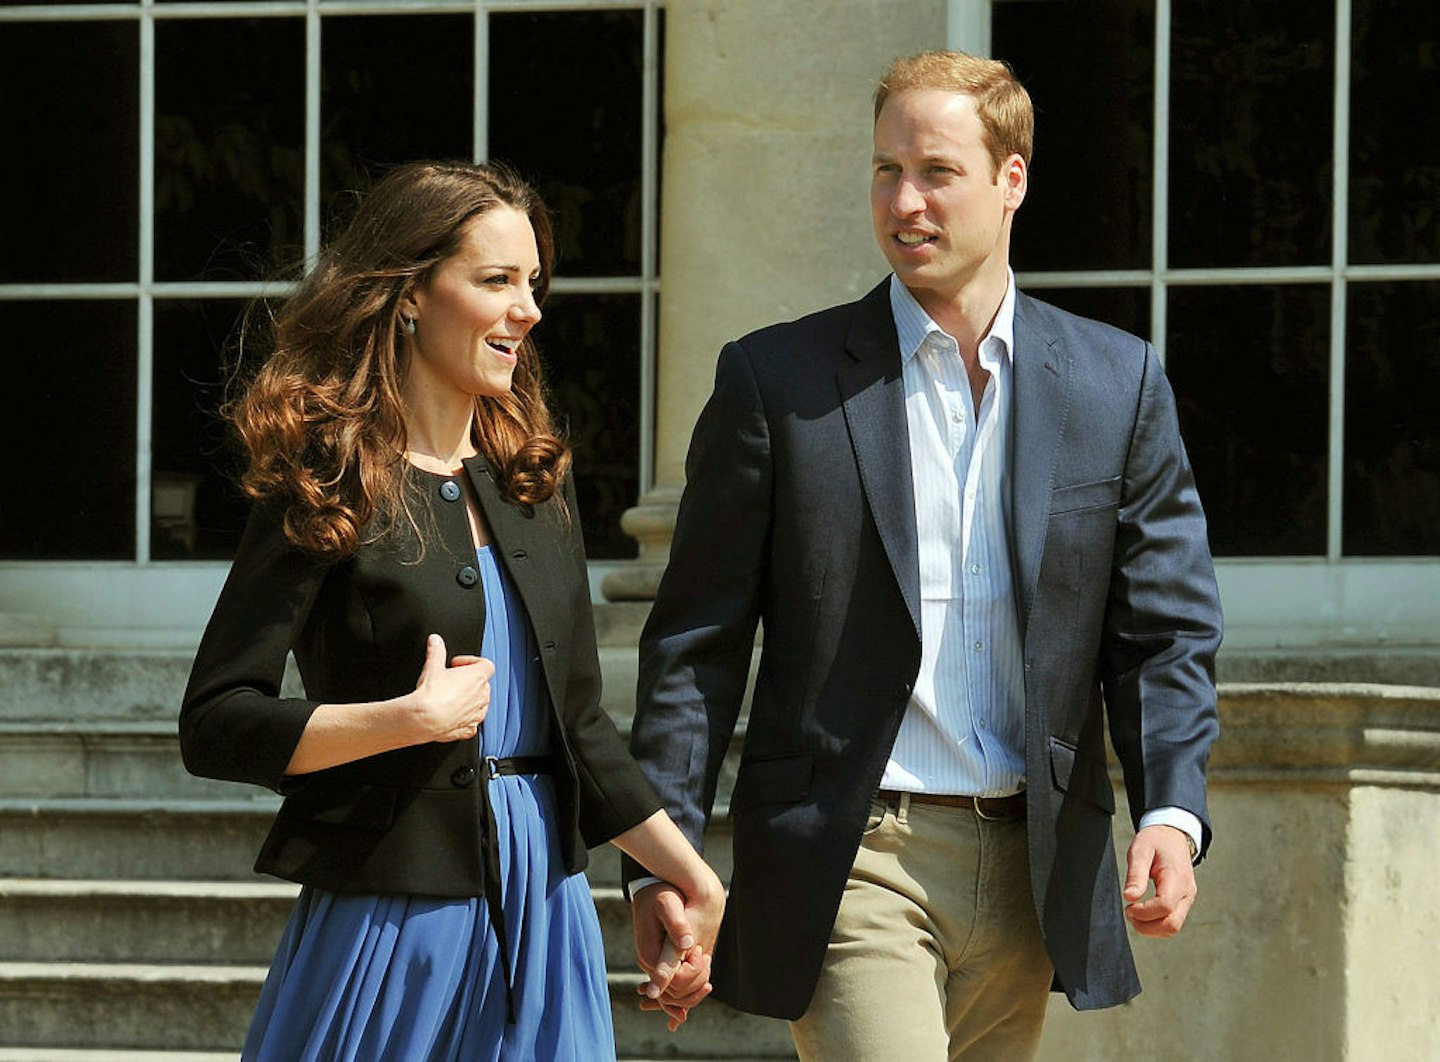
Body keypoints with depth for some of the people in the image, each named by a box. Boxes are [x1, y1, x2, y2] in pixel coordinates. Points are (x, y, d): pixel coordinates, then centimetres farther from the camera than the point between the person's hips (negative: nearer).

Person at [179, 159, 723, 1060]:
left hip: (546, 914, 5)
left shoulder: (536, 481, 12)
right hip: (394, 915, -5)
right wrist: (409, 719, -20)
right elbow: (215, 725, -11)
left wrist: (693, 879, 8)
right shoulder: (326, 491, -7)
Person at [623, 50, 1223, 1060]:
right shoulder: (776, 379, 1)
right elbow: (696, 644, 2)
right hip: (854, 863, -3)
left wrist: (1171, 809, -10)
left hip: (1030, 869, 3)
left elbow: (1166, 630, 7)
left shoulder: (1119, 384, 7)